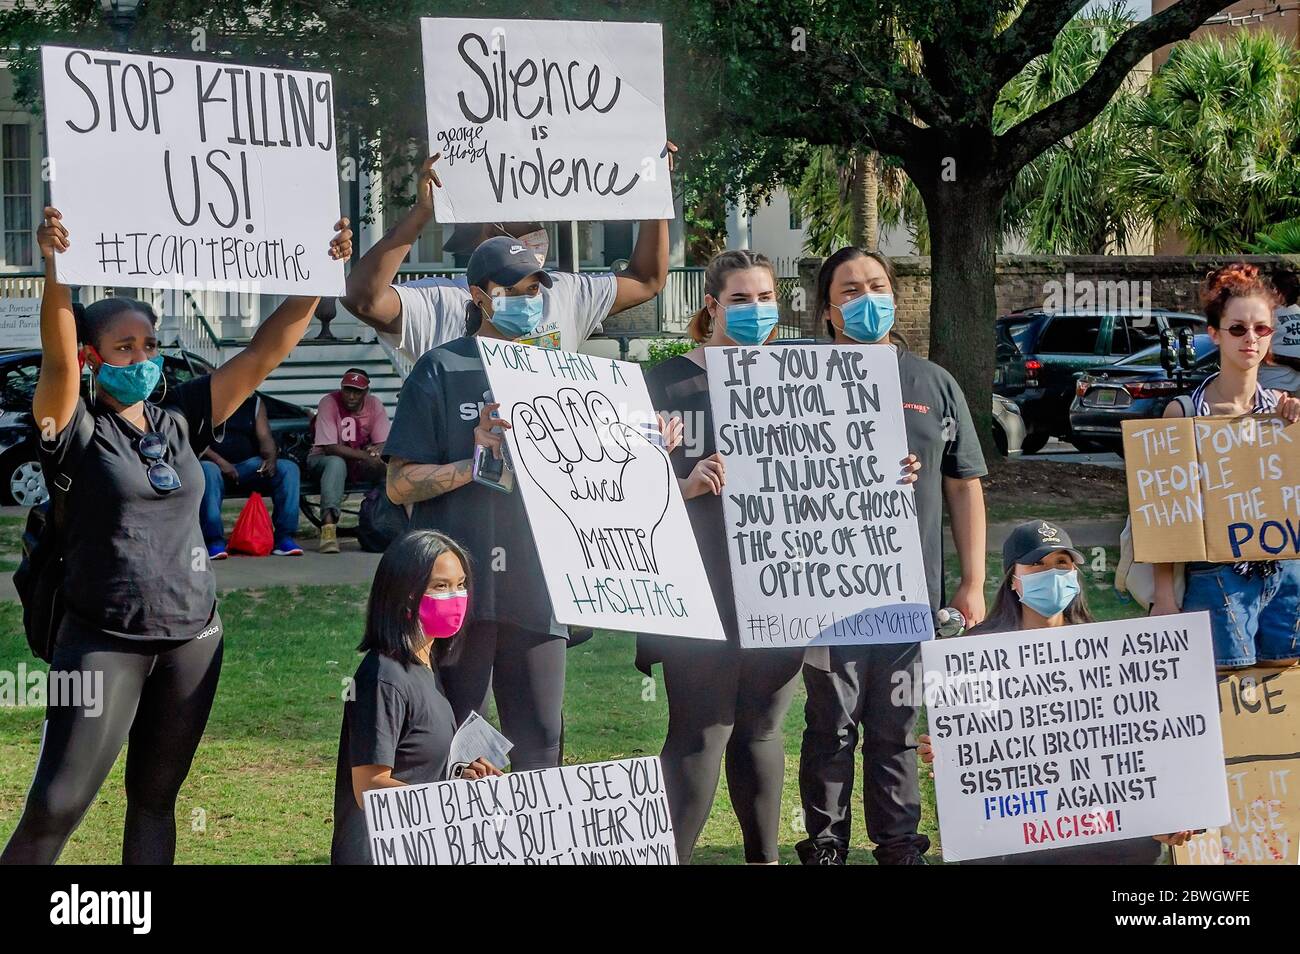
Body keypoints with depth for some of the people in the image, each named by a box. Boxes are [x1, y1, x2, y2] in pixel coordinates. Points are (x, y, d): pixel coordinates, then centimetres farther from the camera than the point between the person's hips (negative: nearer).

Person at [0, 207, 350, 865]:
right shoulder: (79, 430, -5)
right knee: (55, 806, -12)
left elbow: (266, 350, 6)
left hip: (192, 639, 5)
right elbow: (58, 360, -24)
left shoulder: (180, 421, 8)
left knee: (155, 797, 11)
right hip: (104, 642, -5)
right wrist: (55, 272, -41)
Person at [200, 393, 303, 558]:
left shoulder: (255, 403, 15)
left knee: (289, 469, -18)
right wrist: (219, 461, -23)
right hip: (213, 462, -4)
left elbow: (265, 437, 6)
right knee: (208, 471, -41)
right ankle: (214, 541, -41)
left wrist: (271, 458, -17)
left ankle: (284, 537, -22)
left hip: (248, 465, 4)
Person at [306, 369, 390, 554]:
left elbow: (383, 445, -6)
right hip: (324, 459, -4)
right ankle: (328, 525, -55)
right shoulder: (329, 403, -17)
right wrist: (365, 455, -31)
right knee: (336, 463, -39)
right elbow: (329, 448, -23)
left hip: (361, 463, 4)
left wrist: (374, 452, -31)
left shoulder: (375, 405, -5)